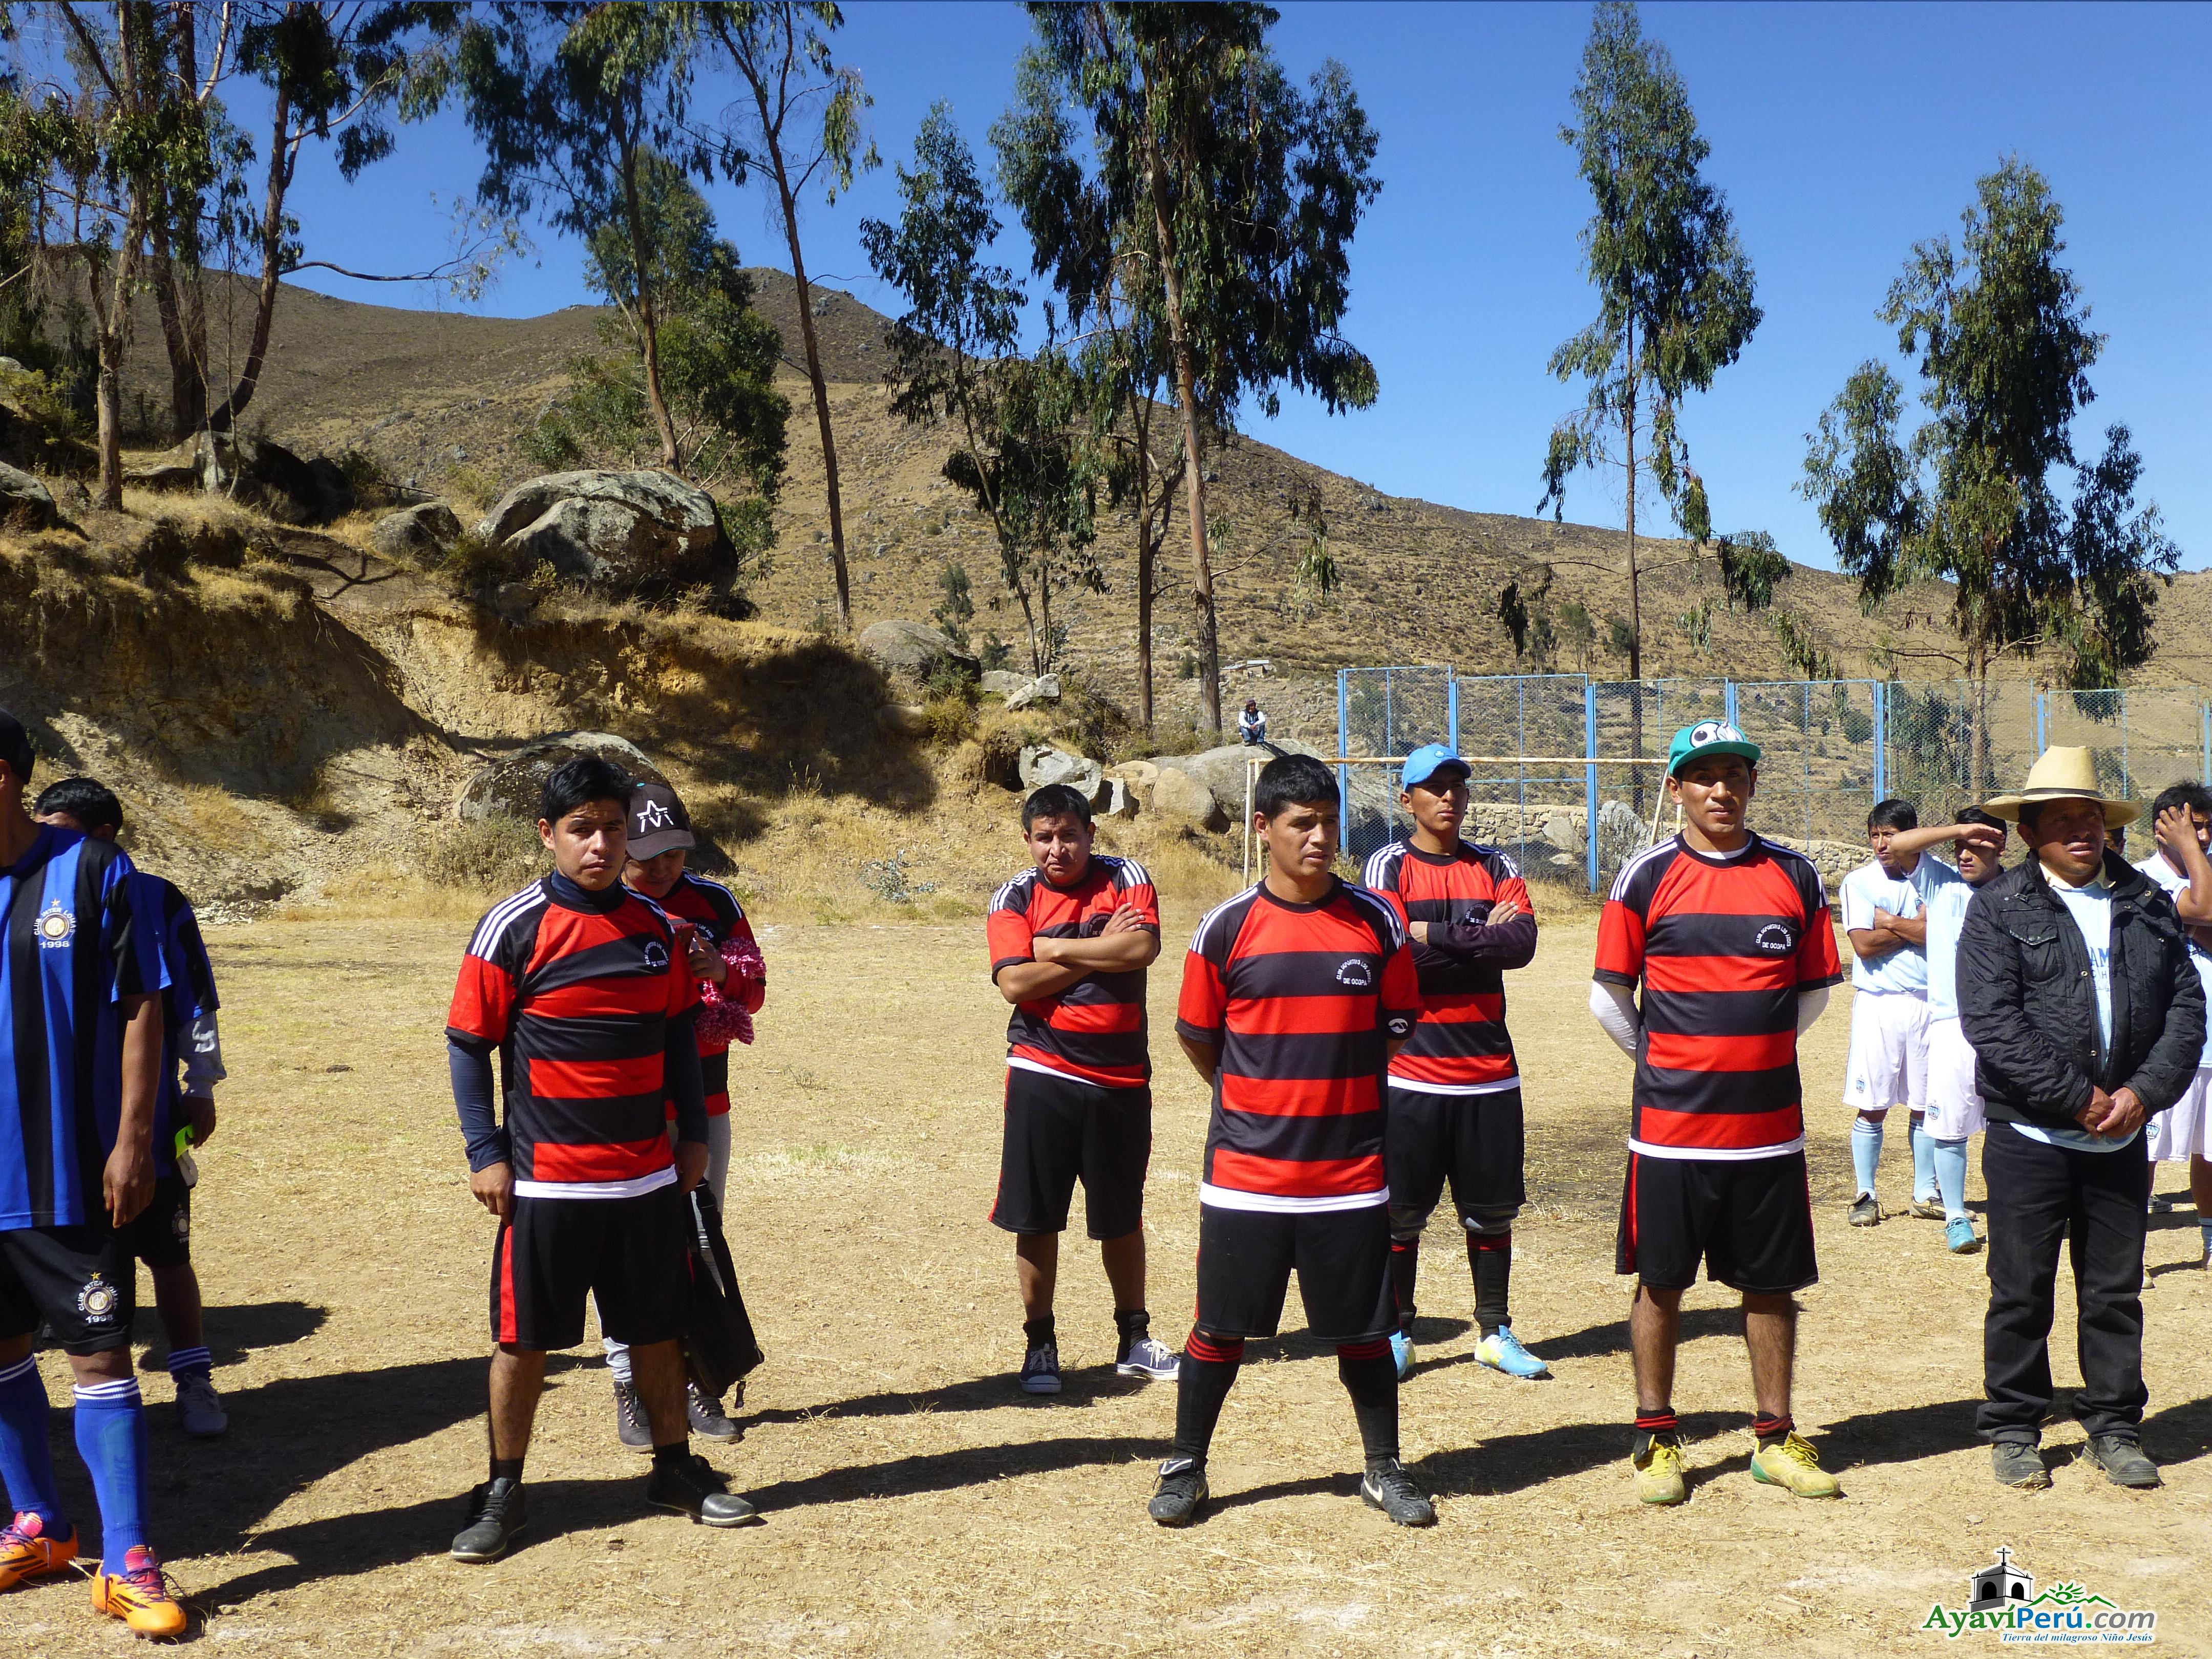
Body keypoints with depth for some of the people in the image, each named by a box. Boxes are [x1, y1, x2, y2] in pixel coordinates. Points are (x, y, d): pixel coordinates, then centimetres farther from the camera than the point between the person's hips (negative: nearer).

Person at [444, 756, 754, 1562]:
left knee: (657, 1329, 13)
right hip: (547, 1179, -4)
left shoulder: (653, 925, 5)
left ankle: (676, 1468, 28)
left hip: (648, 1177, 4)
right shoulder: (513, 928, -8)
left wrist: (693, 1132, 11)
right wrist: (485, 1152, -7)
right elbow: (468, 1045, -4)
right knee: (524, 1339, 6)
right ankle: (503, 1491, 20)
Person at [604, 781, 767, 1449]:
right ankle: (631, 1388, 13)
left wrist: (721, 969, -18)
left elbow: (754, 991, 5)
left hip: (705, 1106, 4)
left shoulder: (715, 903, 6)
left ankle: (698, 1381, 22)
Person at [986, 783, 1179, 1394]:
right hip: (1042, 1076, -1)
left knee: (1122, 1217, 14)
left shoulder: (1127, 879, -1)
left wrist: (1059, 950, -14)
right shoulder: (1014, 899, -2)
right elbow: (1015, 983, -15)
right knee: (1036, 1218, 3)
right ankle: (1040, 1345, 19)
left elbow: (1143, 948, -19)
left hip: (1122, 1077, 1)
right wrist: (1102, 950, -13)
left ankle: (1134, 1340, 29)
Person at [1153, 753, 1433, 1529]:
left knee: (1364, 1328, 10)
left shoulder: (1377, 923, 0)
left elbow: (1396, 1030, 10)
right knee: (1222, 1327, 7)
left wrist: (1332, 1091, 9)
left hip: (1352, 1169, 1)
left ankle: (1384, 1471, 27)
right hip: (1245, 1172, -1)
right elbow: (1197, 1036, 7)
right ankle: (1186, 1467, 24)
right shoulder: (1227, 927, -3)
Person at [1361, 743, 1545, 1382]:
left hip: (1489, 1070, 3)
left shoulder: (1497, 868, 9)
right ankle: (1397, 1334, 17)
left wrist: (1435, 935, -12)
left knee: (1492, 1209, 10)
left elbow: (1521, 942, -8)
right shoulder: (1389, 866, -1)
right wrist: (1479, 934, -8)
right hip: (1411, 1071, -3)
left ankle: (1495, 1332, 24)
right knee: (1402, 1211, 3)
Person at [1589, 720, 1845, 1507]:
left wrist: (1755, 1052, 11)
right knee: (1661, 1283, 6)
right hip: (1671, 1123, -2)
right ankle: (1656, 1439, 19)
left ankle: (1775, 1439, 23)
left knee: (1771, 1284, 10)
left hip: (1769, 1124, 2)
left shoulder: (1794, 876, 5)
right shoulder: (1648, 876, -3)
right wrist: (1664, 1058, 7)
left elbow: (1813, 991, 14)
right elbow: (1609, 995, 2)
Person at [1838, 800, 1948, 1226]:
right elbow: (1864, 944, -12)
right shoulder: (1859, 882, 0)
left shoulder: (1943, 878, 3)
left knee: (1926, 1105, 9)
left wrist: (1889, 922, -11)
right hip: (1878, 1003, -1)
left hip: (1930, 1003, 1)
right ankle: (1866, 1196, 7)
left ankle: (1926, 1193, 20)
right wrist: (1917, 927, -6)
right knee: (1873, 1107, -1)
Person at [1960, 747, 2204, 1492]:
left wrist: (2145, 1093, -9)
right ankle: (2014, 1431, 19)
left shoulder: (2149, 904, 9)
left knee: (2116, 1292, 12)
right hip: (2029, 1136, -3)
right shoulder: (1998, 910, -4)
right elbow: (1993, 1024, -13)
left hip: (2121, 1138, 3)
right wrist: (2078, 1098, -15)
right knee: (2021, 1293, 6)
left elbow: (2186, 1006, 5)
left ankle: (2115, 1429, 26)